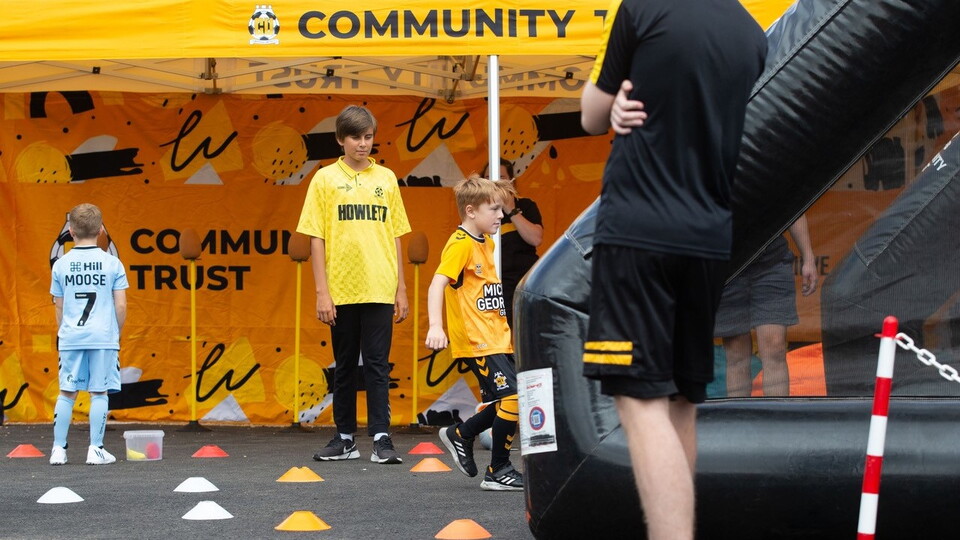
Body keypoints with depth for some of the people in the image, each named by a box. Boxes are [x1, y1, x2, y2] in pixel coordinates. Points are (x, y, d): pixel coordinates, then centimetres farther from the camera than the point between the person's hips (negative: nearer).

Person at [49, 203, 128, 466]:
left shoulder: (61, 265, 2)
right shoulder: (112, 263, -2)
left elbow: (59, 307, 8)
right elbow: (121, 306, -2)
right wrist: (116, 333, 12)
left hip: (70, 337, 2)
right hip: (103, 336, -2)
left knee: (67, 393, 7)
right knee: (99, 393, 3)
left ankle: (58, 449, 9)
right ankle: (95, 450, 3)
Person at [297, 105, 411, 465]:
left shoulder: (386, 179, 10)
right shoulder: (326, 179, 4)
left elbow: (395, 237, 12)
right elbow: (316, 238, 1)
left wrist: (401, 289, 8)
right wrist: (322, 292, -5)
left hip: (379, 289, 1)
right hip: (341, 290, -1)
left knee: (377, 364, -3)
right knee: (345, 365, 8)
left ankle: (381, 439, -4)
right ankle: (345, 438, 16)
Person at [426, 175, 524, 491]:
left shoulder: (486, 243, 15)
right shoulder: (460, 244, -13)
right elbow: (437, 284, -24)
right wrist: (435, 326, -36)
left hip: (495, 339, 9)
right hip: (475, 341, -9)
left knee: (505, 403, 9)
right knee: (513, 397, -15)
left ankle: (460, 435, 30)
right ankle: (498, 472, -6)